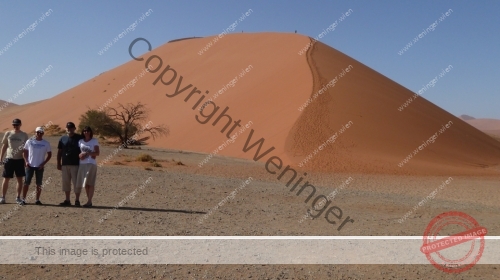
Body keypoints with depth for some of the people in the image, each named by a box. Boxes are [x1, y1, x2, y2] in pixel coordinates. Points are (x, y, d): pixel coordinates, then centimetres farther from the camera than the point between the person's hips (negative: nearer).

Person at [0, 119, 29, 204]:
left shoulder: (24, 135, 2)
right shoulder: (8, 134, 3)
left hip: (20, 160, 0)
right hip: (9, 159, 0)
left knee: (20, 179, 3)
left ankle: (18, 197, 14)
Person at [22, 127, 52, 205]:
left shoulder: (46, 143, 1)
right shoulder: (29, 141, 2)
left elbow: (49, 154, 7)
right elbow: (25, 152, 9)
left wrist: (44, 163, -4)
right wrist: (26, 161, -4)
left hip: (40, 166, 0)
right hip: (30, 165, 0)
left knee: (39, 184, 4)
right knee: (26, 183, 0)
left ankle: (37, 200, 12)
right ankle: (23, 199, 7)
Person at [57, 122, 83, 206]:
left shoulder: (79, 138, 0)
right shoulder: (63, 139, 11)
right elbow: (59, 152, 15)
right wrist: (58, 163, 10)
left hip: (76, 164, -4)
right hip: (65, 164, 4)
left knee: (76, 182, -3)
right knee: (66, 182, 9)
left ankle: (77, 200, 5)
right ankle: (67, 200, 18)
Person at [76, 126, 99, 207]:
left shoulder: (94, 141, 2)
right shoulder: (80, 141, 13)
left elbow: (97, 153, -2)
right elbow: (78, 151, 20)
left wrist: (87, 153, -15)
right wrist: (80, 155, -3)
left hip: (91, 163, -4)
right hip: (82, 164, 4)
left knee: (90, 183, -10)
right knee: (85, 184, 5)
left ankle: (89, 201, -10)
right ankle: (89, 201, 11)